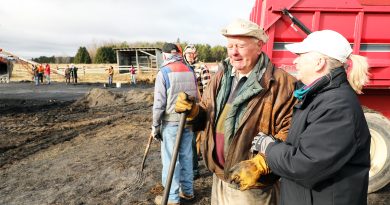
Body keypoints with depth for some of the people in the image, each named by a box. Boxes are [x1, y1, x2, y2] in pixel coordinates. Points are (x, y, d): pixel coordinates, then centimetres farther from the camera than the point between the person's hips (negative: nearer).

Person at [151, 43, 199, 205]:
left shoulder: (164, 72, -10)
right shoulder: (190, 71, 7)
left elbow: (159, 103, -13)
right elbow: (196, 97, 11)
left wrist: (155, 126, -4)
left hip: (171, 123, -6)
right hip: (188, 121, 6)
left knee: (170, 160, 4)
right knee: (186, 156, 15)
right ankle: (187, 191, 28)